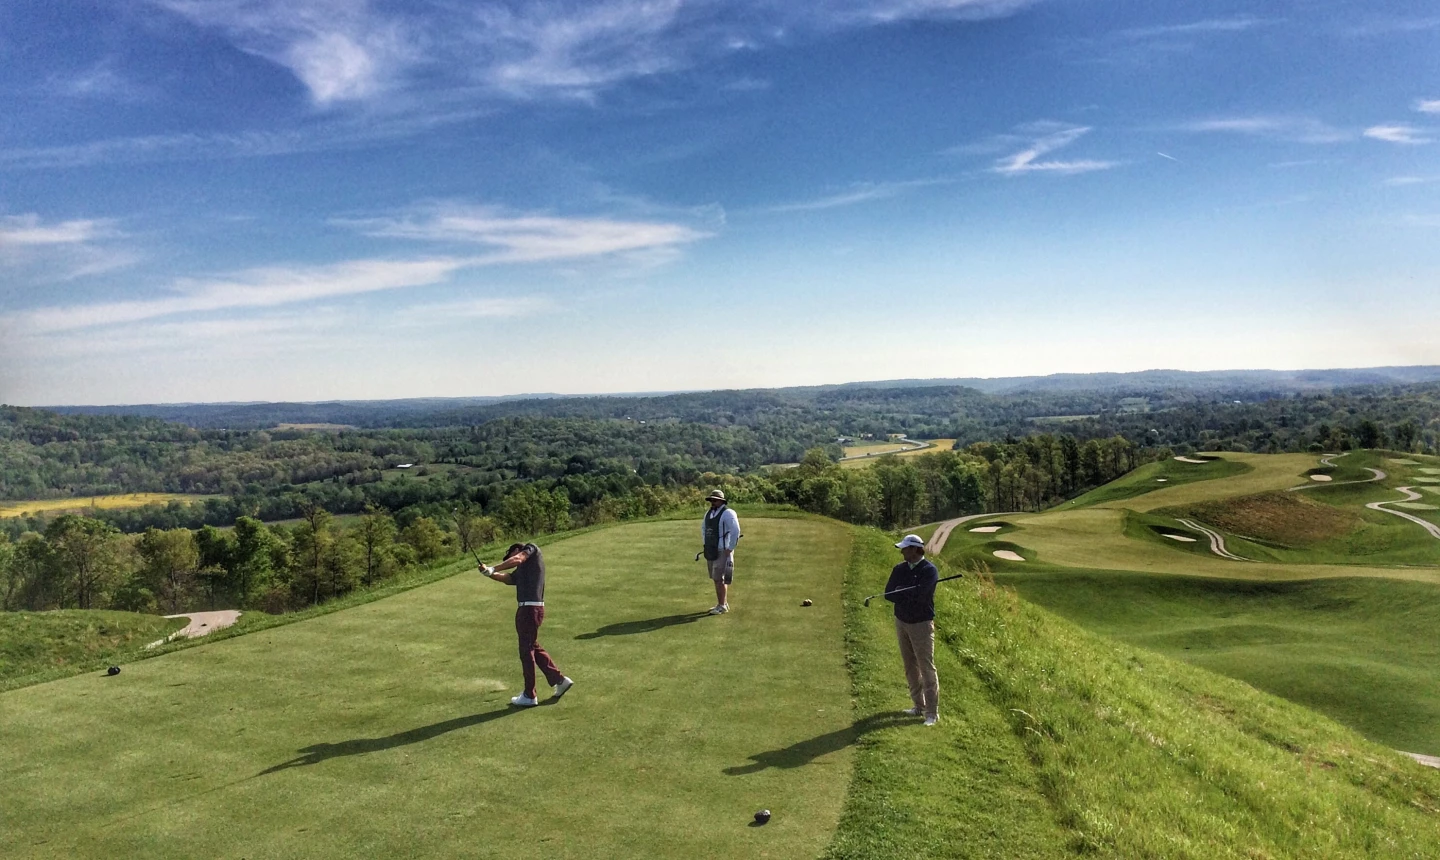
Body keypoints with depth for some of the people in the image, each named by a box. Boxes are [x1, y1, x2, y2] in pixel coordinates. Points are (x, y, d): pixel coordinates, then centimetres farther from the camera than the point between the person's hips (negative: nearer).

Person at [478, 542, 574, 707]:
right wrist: (489, 572, -9)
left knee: (527, 651, 0)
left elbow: (517, 559, -14)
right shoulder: (520, 571, 23)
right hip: (525, 608, 9)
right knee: (534, 649, 16)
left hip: (531, 608, -9)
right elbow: (506, 578, 7)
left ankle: (529, 696, 8)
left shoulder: (532, 548, 3)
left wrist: (493, 568, -11)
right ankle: (560, 680, 24)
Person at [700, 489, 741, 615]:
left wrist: (730, 549, -16)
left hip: (723, 552, -8)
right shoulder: (709, 513, 11)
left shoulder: (727, 513, -13)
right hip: (711, 552, 8)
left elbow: (736, 531, -18)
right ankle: (722, 604, 20)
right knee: (716, 579, 11)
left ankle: (722, 606, -1)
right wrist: (706, 544, 19)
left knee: (719, 579, -8)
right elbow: (703, 528, 27)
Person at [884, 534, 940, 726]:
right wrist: (910, 593, -18)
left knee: (926, 667, -5)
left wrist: (900, 591, -11)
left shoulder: (929, 570, -13)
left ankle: (932, 712, -1)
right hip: (901, 622, 7)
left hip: (921, 624, -6)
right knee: (910, 667, 12)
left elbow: (920, 594, -25)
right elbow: (888, 594, -3)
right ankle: (919, 706, 23)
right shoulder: (899, 569, 6)